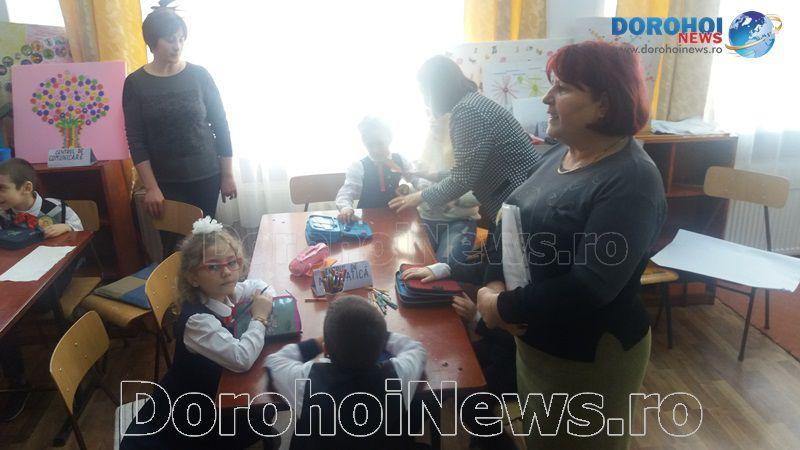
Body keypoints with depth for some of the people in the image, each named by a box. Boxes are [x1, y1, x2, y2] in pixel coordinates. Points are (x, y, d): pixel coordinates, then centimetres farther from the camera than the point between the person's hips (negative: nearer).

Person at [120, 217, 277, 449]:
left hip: (211, 389, 6)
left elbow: (259, 285, 9)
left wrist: (265, 300, -12)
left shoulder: (224, 292, -9)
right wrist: (259, 318, -25)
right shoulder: (197, 320, -31)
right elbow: (241, 359, -38)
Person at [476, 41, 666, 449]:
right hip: (536, 340, 8)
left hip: (588, 358, -7)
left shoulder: (631, 182, -24)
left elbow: (590, 285, -30)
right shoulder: (559, 154, 3)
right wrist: (494, 282, -12)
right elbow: (512, 219, 4)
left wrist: (504, 308, -21)